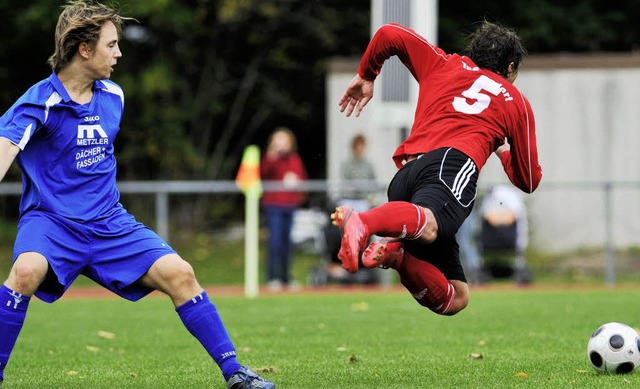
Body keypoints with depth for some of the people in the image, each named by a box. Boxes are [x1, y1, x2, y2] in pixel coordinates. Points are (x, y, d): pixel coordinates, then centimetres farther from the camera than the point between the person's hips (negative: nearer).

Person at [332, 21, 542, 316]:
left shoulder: (443, 65, 34)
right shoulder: (516, 101, 29)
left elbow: (389, 34, 26)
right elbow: (529, 181, 34)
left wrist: (365, 76, 43)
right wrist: (505, 151, 55)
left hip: (404, 172, 4)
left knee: (454, 298, 1)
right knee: (427, 225, -38)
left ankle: (395, 252, -24)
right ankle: (363, 222, -67)